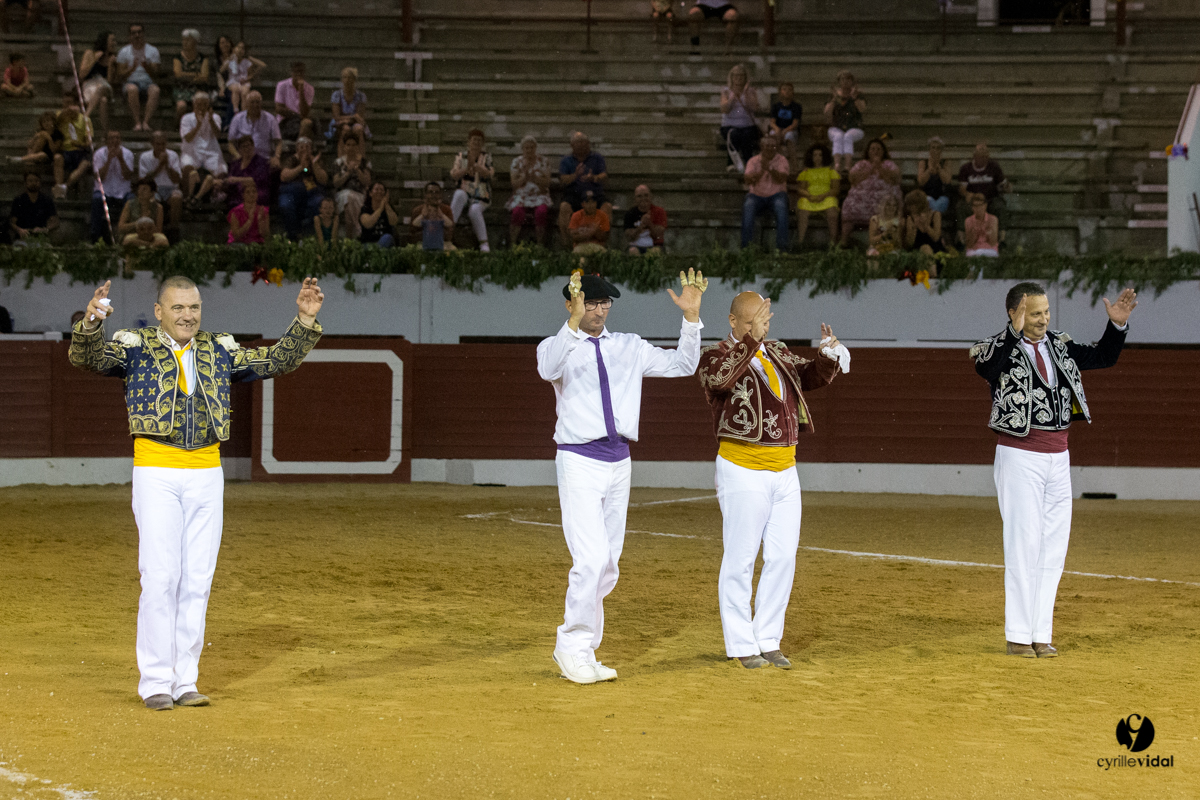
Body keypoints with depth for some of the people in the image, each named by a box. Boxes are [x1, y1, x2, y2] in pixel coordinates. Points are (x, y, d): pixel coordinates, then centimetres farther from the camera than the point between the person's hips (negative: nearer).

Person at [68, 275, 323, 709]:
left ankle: (184, 681, 11)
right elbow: (87, 357, -15)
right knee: (160, 577, -8)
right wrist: (91, 323, -37)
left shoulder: (220, 351, 13)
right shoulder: (135, 347, 1)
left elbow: (278, 360, 13)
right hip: (156, 473, -4)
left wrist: (305, 321, -2)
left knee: (197, 579, 4)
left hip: (206, 474, 4)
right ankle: (156, 682, -2)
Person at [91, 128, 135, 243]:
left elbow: (127, 177, -9)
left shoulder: (127, 154, 3)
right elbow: (99, 178, -13)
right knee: (97, 198, -35)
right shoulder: (99, 154, 0)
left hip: (122, 191, 1)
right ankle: (96, 236, -28)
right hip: (104, 190, -1)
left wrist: (120, 159, -19)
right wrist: (109, 159, -20)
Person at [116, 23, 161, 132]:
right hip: (131, 81, -1)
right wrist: (133, 68, -13)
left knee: (155, 90, -37)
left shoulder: (152, 50, 14)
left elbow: (154, 73, 4)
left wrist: (146, 65, -16)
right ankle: (137, 122, -39)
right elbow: (120, 75, 4)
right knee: (132, 89, -40)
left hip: (147, 82, 1)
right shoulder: (124, 52, 12)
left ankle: (146, 121, -42)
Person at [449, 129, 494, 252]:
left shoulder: (487, 157, 6)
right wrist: (467, 169, -20)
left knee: (474, 210, -35)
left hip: (481, 198, -1)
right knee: (459, 194, -36)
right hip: (465, 193, 1)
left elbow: (489, 174, -12)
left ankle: (484, 244, -37)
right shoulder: (461, 156, 10)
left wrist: (474, 165, -25)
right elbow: (453, 175, -3)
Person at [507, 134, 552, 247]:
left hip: (539, 195, 0)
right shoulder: (517, 162, 10)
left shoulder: (543, 161, 9)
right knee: (517, 211, -33)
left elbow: (546, 183, 0)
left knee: (541, 210, -34)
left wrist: (534, 177, -15)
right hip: (521, 195, 0)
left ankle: (540, 245, -30)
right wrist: (524, 175, -12)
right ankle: (512, 245, -32)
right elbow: (514, 184, 2)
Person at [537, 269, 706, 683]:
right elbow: (548, 368, -25)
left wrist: (691, 316, -6)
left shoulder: (630, 347, 14)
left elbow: (682, 365, 8)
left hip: (619, 462, 6)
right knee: (590, 560, -15)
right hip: (579, 462, -6)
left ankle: (577, 651, 18)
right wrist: (574, 323, -42)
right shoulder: (557, 345, -1)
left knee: (607, 566, 7)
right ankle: (573, 649, -3)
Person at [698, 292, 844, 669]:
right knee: (740, 559, -2)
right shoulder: (716, 356, -5)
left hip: (784, 469, 6)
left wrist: (828, 356, -9)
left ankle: (768, 641, 14)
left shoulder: (777, 352, 16)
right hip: (743, 469, -6)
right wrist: (751, 341, -36)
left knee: (783, 558, 6)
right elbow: (721, 377, -27)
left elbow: (811, 376, 12)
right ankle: (741, 645, 5)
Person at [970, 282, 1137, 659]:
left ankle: (1040, 635, 12)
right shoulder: (996, 349, -7)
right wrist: (1015, 333, -41)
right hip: (1020, 455, -6)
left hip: (1058, 456, 6)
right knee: (1023, 545, -6)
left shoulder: (1059, 345, 11)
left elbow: (1103, 357, 14)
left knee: (1053, 547, 6)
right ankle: (1018, 636, 0)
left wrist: (1117, 324, -3)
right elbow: (987, 367, -28)